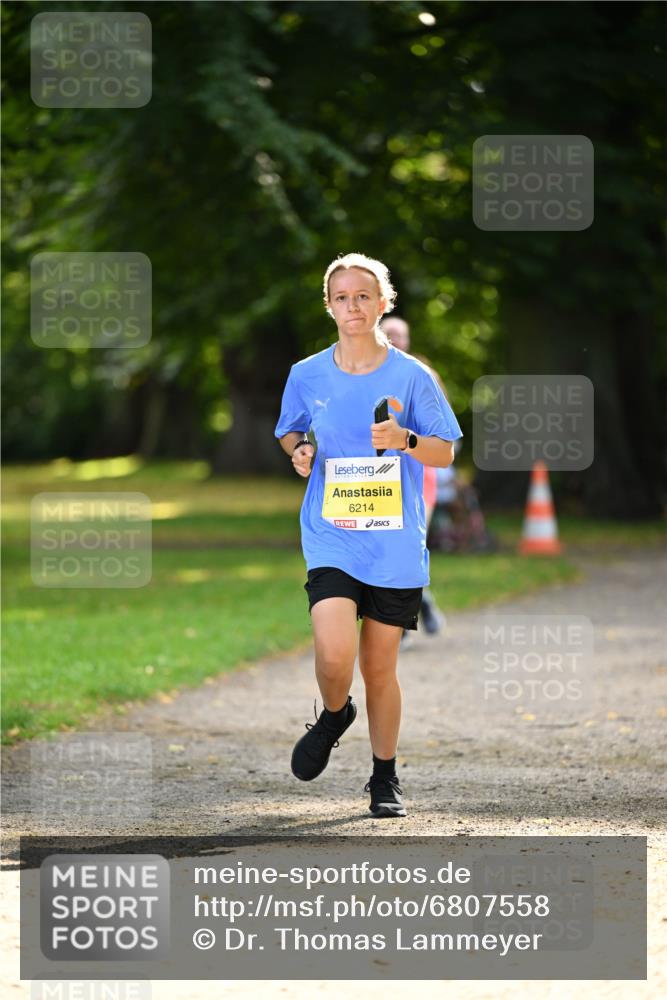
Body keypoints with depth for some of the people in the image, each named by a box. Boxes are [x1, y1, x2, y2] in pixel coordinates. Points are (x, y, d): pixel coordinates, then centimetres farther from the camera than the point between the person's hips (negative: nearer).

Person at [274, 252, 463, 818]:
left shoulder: (411, 376, -1)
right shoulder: (307, 375, 4)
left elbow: (445, 454, 4)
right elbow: (291, 433, 20)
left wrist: (405, 440, -16)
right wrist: (298, 452, -3)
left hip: (396, 543, 0)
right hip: (330, 538, 0)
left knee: (380, 666, 5)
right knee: (335, 653, -21)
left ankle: (385, 777, 24)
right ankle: (334, 716, 14)